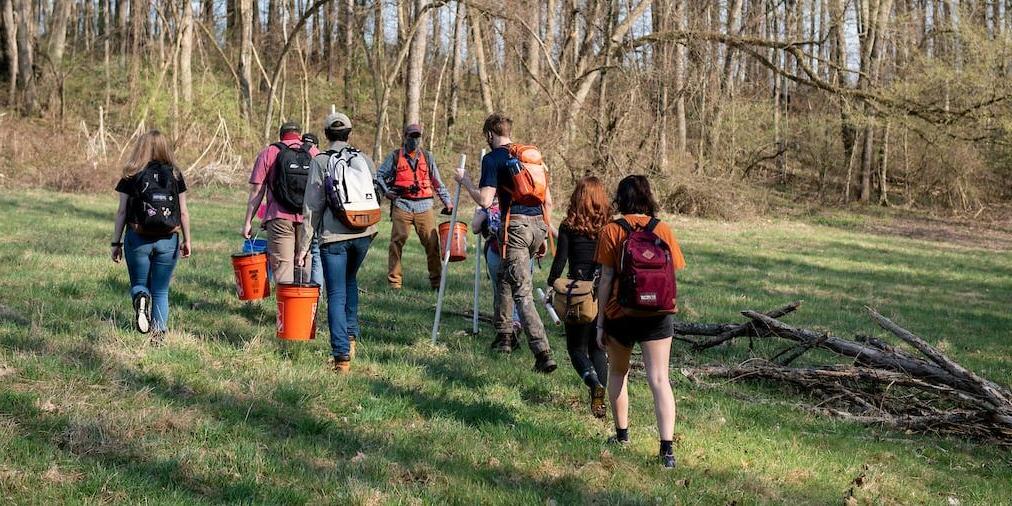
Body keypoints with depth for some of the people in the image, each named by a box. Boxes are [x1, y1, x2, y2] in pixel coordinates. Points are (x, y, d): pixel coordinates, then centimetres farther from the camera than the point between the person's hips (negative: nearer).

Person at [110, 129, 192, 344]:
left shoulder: (131, 176, -2)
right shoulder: (175, 175, 1)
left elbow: (122, 212, -2)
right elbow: (183, 212, 0)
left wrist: (116, 243, 4)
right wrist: (187, 241, 7)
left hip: (138, 239, -1)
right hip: (167, 241, 1)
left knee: (138, 284, 18)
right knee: (161, 292, 13)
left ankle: (140, 299, -15)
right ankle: (158, 334, 7)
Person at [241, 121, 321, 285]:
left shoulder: (268, 153, 6)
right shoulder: (315, 153, 12)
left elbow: (256, 191, 2)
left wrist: (247, 222, 4)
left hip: (280, 218, -2)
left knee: (283, 269, -2)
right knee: (305, 268, 9)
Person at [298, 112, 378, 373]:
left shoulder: (320, 162, -4)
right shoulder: (365, 159, 6)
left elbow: (312, 206, -6)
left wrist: (304, 245, -3)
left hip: (333, 235, -3)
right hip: (363, 233, 4)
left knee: (336, 295, 1)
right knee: (350, 281, 27)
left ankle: (342, 355, -5)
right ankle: (351, 336, 24)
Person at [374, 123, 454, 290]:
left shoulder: (427, 157, 15)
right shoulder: (395, 156, 9)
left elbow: (438, 183, 17)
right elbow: (379, 176, 12)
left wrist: (448, 202, 10)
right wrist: (386, 191, -4)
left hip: (424, 206, 1)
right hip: (402, 205, -1)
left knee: (432, 243, -4)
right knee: (397, 243, -5)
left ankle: (436, 281, 5)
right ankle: (394, 281, 2)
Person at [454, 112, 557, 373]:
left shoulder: (492, 159, -1)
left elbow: (484, 200, -10)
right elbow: (548, 201, 18)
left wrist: (465, 180, 7)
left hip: (516, 225, -7)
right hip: (538, 223, 7)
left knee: (522, 292, -8)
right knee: (506, 276, 26)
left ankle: (543, 354, -19)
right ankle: (504, 335, 31)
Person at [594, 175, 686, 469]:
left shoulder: (611, 231, -5)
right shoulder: (663, 230, 1)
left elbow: (606, 280, -6)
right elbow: (673, 274, 3)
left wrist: (600, 323, 0)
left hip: (620, 315, -1)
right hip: (658, 314, 1)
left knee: (618, 371, 21)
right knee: (659, 379, -2)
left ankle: (622, 434, 30)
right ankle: (667, 448, -13)